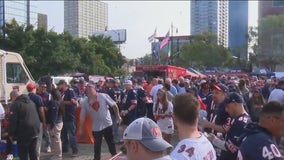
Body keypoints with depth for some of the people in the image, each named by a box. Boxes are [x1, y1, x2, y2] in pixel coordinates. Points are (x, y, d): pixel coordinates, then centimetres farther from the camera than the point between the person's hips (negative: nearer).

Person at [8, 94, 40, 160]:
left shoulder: (16, 104, -9)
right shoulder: (31, 102, 14)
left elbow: (13, 120, -13)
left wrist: (11, 133, -6)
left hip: (24, 133, -7)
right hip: (35, 131, 7)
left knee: (23, 154, 1)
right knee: (33, 152, 18)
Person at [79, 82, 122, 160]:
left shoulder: (103, 96, -10)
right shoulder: (85, 102, -3)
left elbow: (114, 105, -4)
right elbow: (82, 116, 2)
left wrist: (118, 116, -4)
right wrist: (81, 128, 3)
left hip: (107, 125, -2)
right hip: (96, 127, 2)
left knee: (111, 143, 8)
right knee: (97, 145, 13)